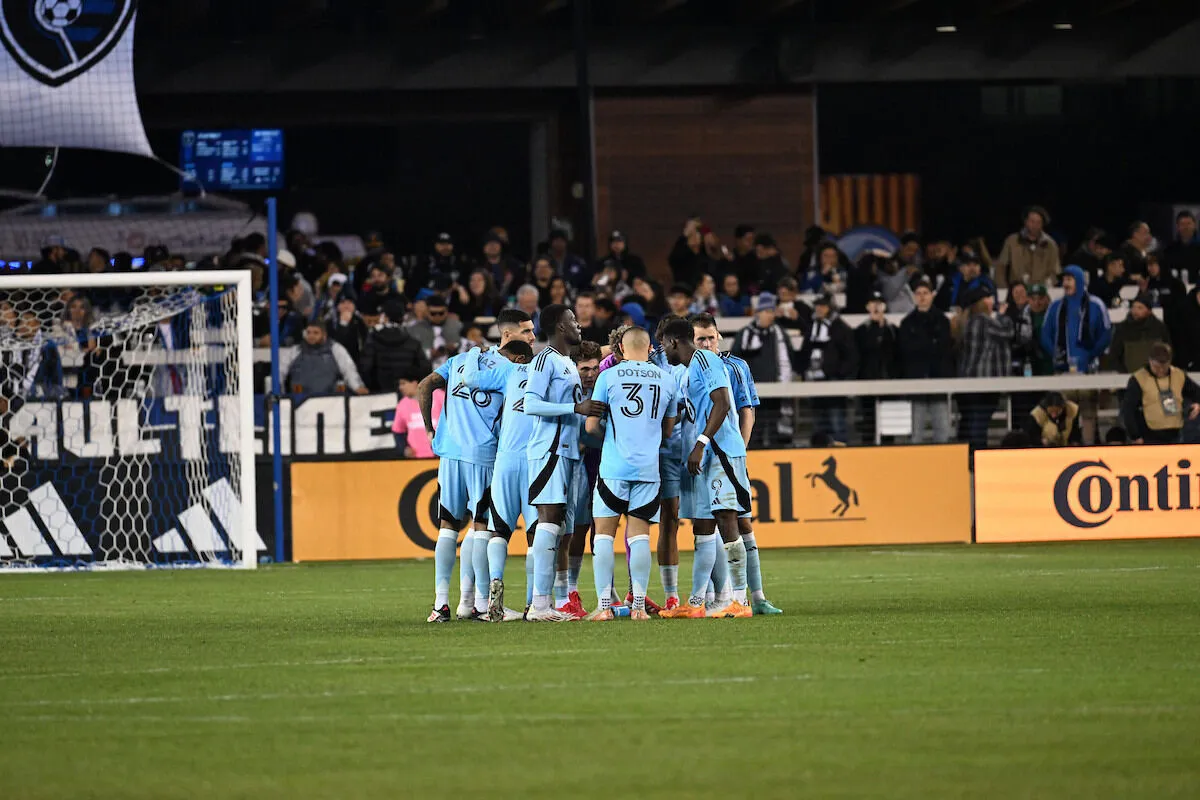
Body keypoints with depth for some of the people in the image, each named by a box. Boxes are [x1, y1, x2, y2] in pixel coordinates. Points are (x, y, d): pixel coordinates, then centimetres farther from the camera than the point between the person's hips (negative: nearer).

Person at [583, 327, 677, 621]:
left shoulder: (608, 377, -1)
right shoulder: (667, 380, 9)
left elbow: (592, 427, 0)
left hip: (614, 466, -2)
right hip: (649, 467, 2)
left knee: (604, 533, 4)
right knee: (639, 534, 5)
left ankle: (604, 605, -2)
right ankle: (639, 605, 0)